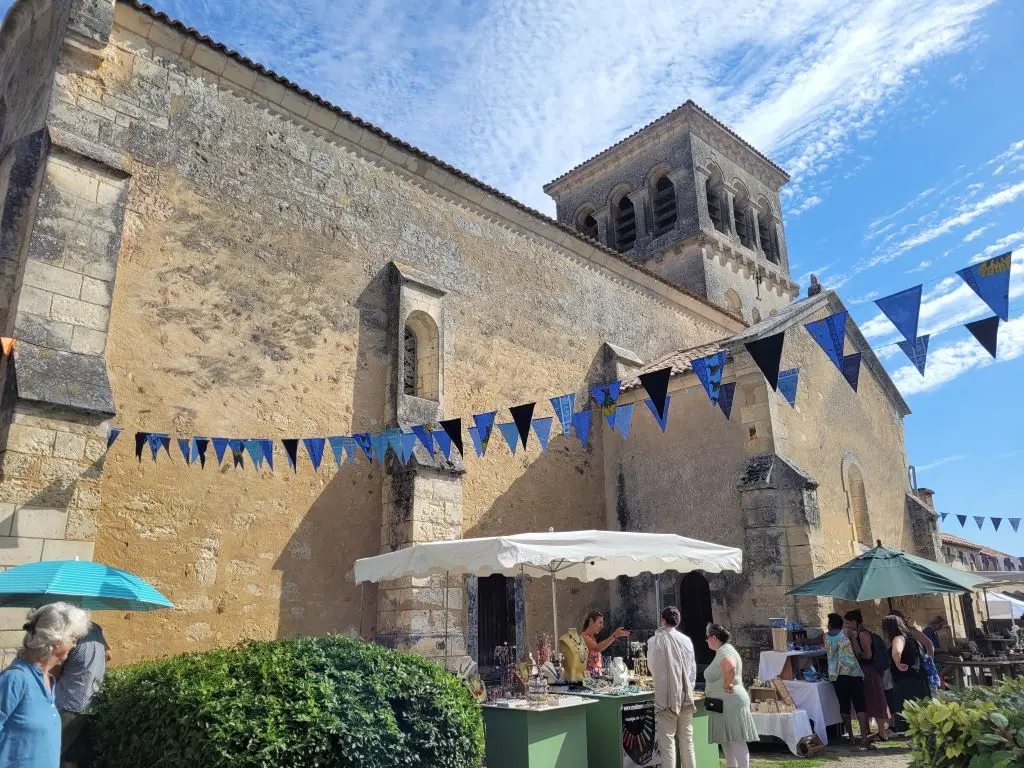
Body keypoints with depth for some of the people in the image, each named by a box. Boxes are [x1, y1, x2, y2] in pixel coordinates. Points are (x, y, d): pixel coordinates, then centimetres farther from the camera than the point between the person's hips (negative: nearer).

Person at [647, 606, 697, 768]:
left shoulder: (655, 641, -9)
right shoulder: (686, 640, 2)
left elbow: (652, 667, 5)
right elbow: (693, 670, 9)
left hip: (666, 697, -4)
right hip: (686, 696, 4)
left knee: (667, 743, 1)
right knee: (687, 741, 14)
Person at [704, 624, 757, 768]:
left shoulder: (724, 651, -17)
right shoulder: (724, 650, 16)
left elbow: (730, 667, -37)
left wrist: (727, 685, -25)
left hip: (730, 703, -11)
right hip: (725, 703, 11)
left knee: (736, 740, -9)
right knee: (726, 740, 16)